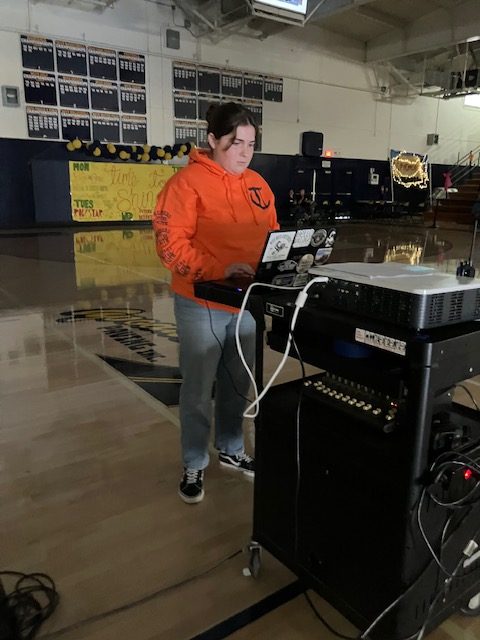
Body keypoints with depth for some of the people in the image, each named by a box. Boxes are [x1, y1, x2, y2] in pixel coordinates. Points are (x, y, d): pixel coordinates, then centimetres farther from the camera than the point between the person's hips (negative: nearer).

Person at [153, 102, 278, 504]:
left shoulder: (258, 185, 9)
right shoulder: (187, 182, -11)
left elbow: (271, 234, 15)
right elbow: (171, 245, -17)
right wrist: (219, 270, -27)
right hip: (201, 304, -6)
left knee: (237, 385, 18)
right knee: (198, 390, 7)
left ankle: (232, 450, 39)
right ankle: (195, 466, 26)